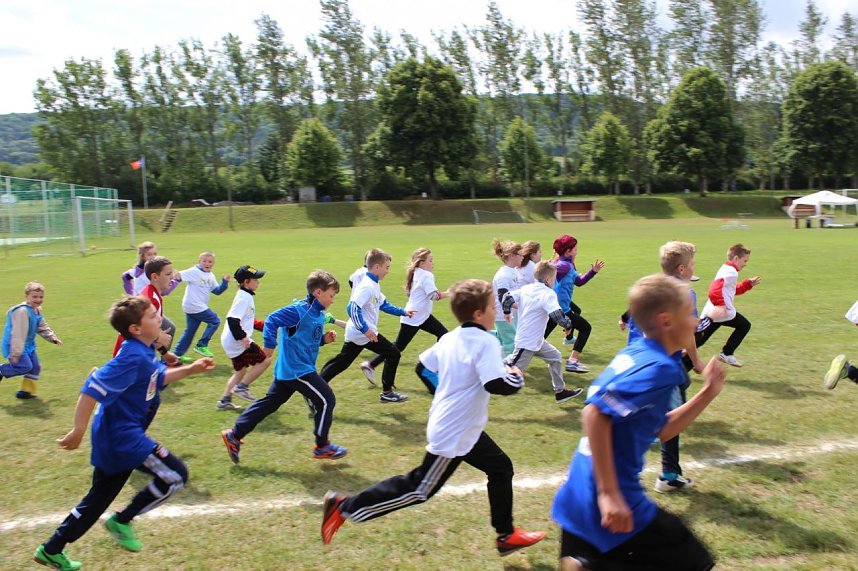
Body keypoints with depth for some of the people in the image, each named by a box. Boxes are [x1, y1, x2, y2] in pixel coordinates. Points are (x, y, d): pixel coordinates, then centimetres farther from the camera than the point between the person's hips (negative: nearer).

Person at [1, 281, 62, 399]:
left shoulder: (37, 310, 6)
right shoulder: (22, 311, -25)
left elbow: (43, 327, 22)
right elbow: (18, 334, -27)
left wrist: (53, 338, 11)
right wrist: (16, 353, -27)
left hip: (28, 345, 9)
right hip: (15, 345, -9)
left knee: (35, 367, 7)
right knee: (25, 366, -17)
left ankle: (26, 391, 17)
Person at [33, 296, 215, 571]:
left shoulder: (144, 352, 6)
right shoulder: (132, 358, -24)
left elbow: (158, 378, 24)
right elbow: (91, 390, -27)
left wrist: (190, 369, 14)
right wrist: (78, 431, -23)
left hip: (114, 437, 10)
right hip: (123, 436, -10)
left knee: (99, 499, 21)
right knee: (175, 475, -4)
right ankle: (122, 521, 8)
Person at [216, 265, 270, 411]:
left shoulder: (245, 296, 15)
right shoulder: (244, 297, -16)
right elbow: (232, 319, -26)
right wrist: (242, 337, -28)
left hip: (230, 342, 10)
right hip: (236, 342, -10)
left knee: (240, 370, 20)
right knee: (265, 360, -5)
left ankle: (225, 401, 23)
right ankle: (241, 387, -2)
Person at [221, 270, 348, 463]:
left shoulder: (317, 313, 11)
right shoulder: (299, 310, -18)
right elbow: (271, 320, -20)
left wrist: (324, 339, 4)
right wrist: (270, 346, -23)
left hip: (288, 370, 10)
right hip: (297, 370, -10)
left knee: (269, 403, 15)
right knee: (326, 400, -3)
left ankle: (234, 435, 22)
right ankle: (322, 447, 10)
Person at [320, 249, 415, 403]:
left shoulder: (373, 285, 15)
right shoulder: (367, 286, -19)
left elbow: (383, 304, 26)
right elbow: (352, 307, -28)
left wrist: (403, 312, 23)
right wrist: (365, 329, -29)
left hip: (355, 333, 10)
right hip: (364, 333, -10)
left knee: (340, 363, 11)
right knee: (393, 354, 2)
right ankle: (387, 392, 9)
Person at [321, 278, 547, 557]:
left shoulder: (449, 338, 4)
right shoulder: (486, 342, -21)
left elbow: (422, 366, 11)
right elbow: (497, 385, -30)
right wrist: (517, 378, -10)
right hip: (455, 434, -9)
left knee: (501, 468, 19)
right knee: (418, 489, 2)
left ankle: (506, 535, 31)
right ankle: (345, 507, 6)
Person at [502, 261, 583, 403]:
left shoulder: (526, 288, 4)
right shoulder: (548, 294, -19)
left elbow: (507, 297, 3)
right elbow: (557, 314, -32)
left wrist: (506, 312, 20)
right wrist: (568, 325, -14)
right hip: (527, 343, -9)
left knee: (555, 357, 17)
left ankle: (560, 391, 25)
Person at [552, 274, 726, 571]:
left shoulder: (634, 355, 10)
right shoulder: (659, 368, -16)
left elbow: (662, 430, 18)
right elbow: (595, 414, -28)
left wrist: (707, 393, 13)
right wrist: (610, 493, -26)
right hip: (607, 502, -9)